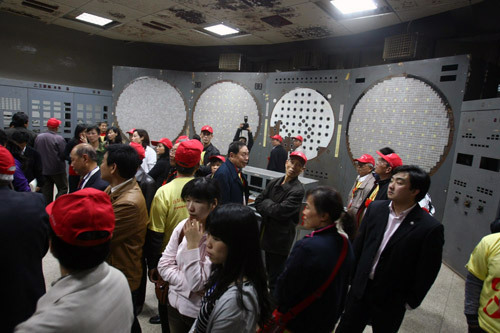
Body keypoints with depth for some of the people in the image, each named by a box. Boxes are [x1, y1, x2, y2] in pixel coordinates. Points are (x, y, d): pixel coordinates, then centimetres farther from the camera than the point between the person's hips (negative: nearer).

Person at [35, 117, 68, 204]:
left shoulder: (38, 137, 0)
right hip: (57, 170, -5)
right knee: (63, 189, 4)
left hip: (43, 170, 6)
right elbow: (64, 155, -15)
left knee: (46, 191, 14)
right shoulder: (59, 139, -17)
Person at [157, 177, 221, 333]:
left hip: (200, 313, -5)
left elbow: (197, 284, -23)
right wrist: (188, 286, -15)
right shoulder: (183, 225, -7)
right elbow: (163, 265, -4)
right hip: (175, 304, 5)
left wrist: (193, 244, -25)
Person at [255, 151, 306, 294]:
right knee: (269, 271, 24)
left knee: (275, 277, 6)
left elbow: (281, 211, -22)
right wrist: (272, 208, -12)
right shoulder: (274, 183, 6)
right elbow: (258, 203, 3)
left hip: (281, 238, -7)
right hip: (267, 234, 7)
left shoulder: (298, 190, -15)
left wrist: (267, 203, -6)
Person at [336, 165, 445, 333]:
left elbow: (426, 273, -10)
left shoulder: (430, 228, -18)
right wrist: (351, 275, 7)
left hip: (391, 301, -3)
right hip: (360, 289, 4)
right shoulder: (375, 208, -5)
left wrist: (410, 302, -3)